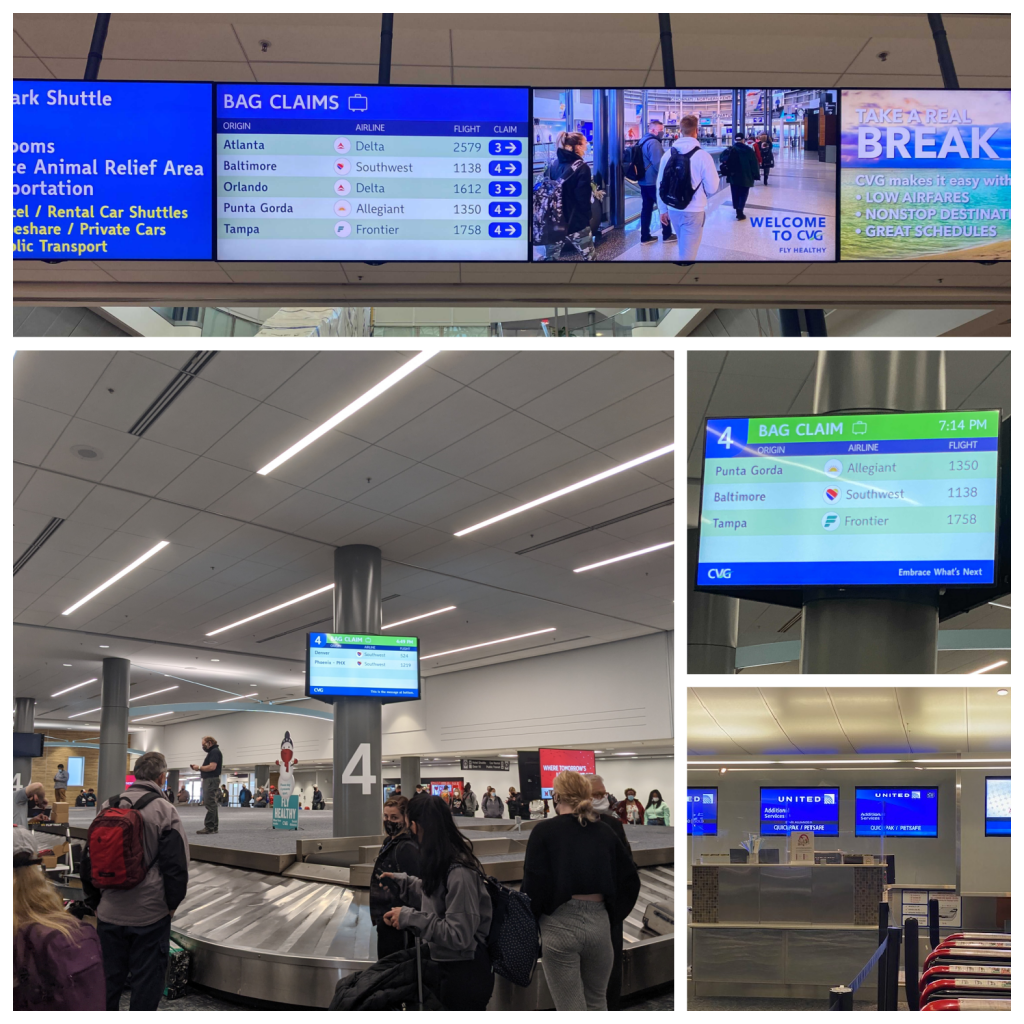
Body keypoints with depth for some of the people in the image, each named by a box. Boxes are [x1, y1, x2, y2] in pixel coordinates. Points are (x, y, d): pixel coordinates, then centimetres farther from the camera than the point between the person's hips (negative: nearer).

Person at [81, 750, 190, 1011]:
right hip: (150, 914, -4)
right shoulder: (164, 811, -12)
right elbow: (176, 864, -14)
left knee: (109, 976, 18)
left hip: (109, 913, 5)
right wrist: (172, 904, 1)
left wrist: (95, 901, 20)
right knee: (146, 980, 7)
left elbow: (89, 859, 10)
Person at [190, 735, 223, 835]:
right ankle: (214, 827, 15)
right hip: (209, 780, 11)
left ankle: (209, 827, -16)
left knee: (209, 804, -13)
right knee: (212, 805, 12)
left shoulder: (214, 752, -10)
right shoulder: (213, 752, 22)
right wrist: (199, 768, 8)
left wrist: (199, 767, -11)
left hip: (211, 780, -11)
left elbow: (212, 767, -21)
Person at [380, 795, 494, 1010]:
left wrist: (409, 917, -23)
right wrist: (400, 880, 16)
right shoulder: (444, 864, 1)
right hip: (446, 967, 9)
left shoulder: (459, 873, -28)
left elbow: (458, 935, -29)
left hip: (465, 974, -9)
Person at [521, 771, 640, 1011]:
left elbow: (534, 885, -11)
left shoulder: (545, 831, -6)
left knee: (571, 1009, 8)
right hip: (599, 922, 4)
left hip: (560, 925, -4)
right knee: (597, 1002, 24)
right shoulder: (604, 831, 6)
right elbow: (630, 878, 8)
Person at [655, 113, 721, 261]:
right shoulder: (703, 155, -13)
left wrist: (663, 209, 17)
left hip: (673, 210, 5)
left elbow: (660, 184, 5)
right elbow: (712, 188, -10)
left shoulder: (668, 154, -1)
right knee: (688, 253, 4)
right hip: (694, 211, -5)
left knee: (683, 248, 25)